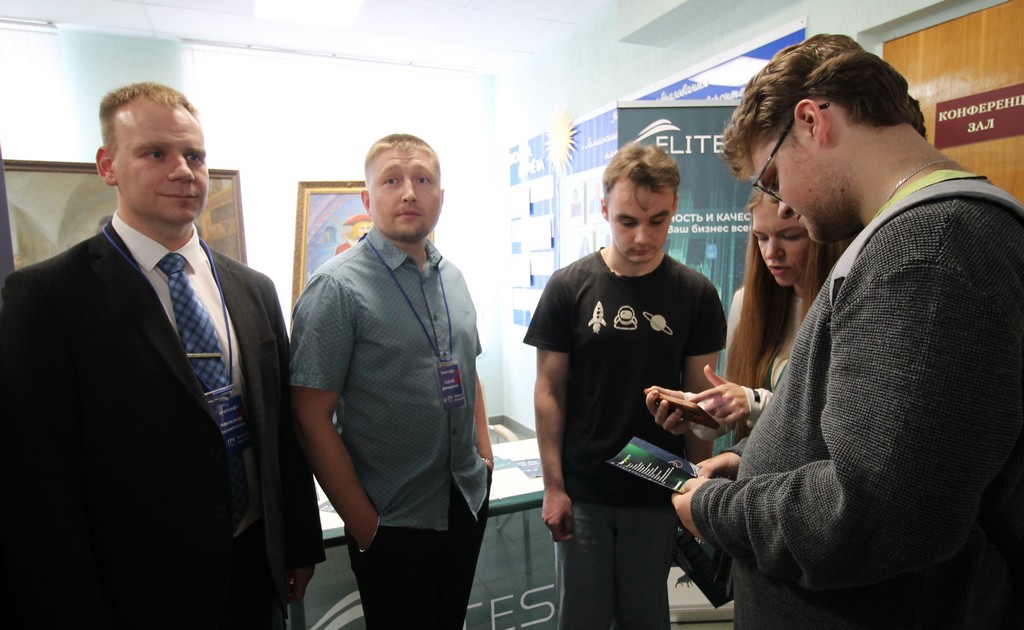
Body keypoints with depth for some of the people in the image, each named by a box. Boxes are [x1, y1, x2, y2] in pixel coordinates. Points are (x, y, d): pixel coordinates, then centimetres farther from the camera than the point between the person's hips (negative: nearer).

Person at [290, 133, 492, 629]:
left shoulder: (452, 278, 4)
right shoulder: (338, 286, -16)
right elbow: (312, 417, -16)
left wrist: (484, 453, 6)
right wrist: (363, 522, -13)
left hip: (468, 503, 6)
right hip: (393, 521, -6)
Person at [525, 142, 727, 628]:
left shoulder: (696, 293, -4)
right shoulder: (568, 287, -8)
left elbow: (699, 398, 2)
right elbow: (549, 392, -5)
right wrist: (553, 486, -6)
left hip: (658, 493, 1)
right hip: (582, 492, -1)